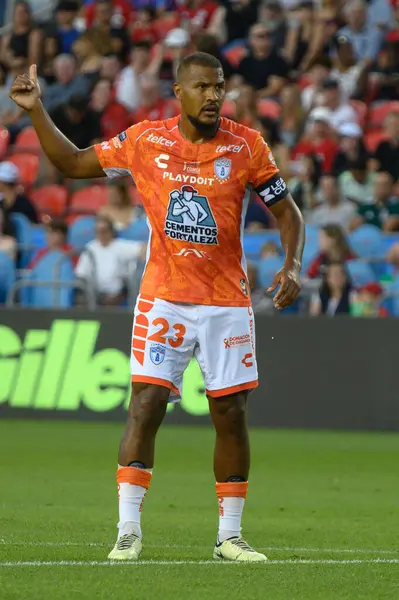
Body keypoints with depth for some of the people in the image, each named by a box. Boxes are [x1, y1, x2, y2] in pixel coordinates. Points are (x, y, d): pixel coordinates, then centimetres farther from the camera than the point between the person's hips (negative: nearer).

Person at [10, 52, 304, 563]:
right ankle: (128, 532, -5)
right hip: (164, 299, 0)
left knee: (231, 415, 3)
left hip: (227, 301, 1)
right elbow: (72, 163, 11)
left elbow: (287, 212, 5)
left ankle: (229, 535, 14)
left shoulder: (246, 146, -2)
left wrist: (292, 267, -11)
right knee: (145, 407, -9)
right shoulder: (145, 141, -1)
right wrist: (36, 112, 1)